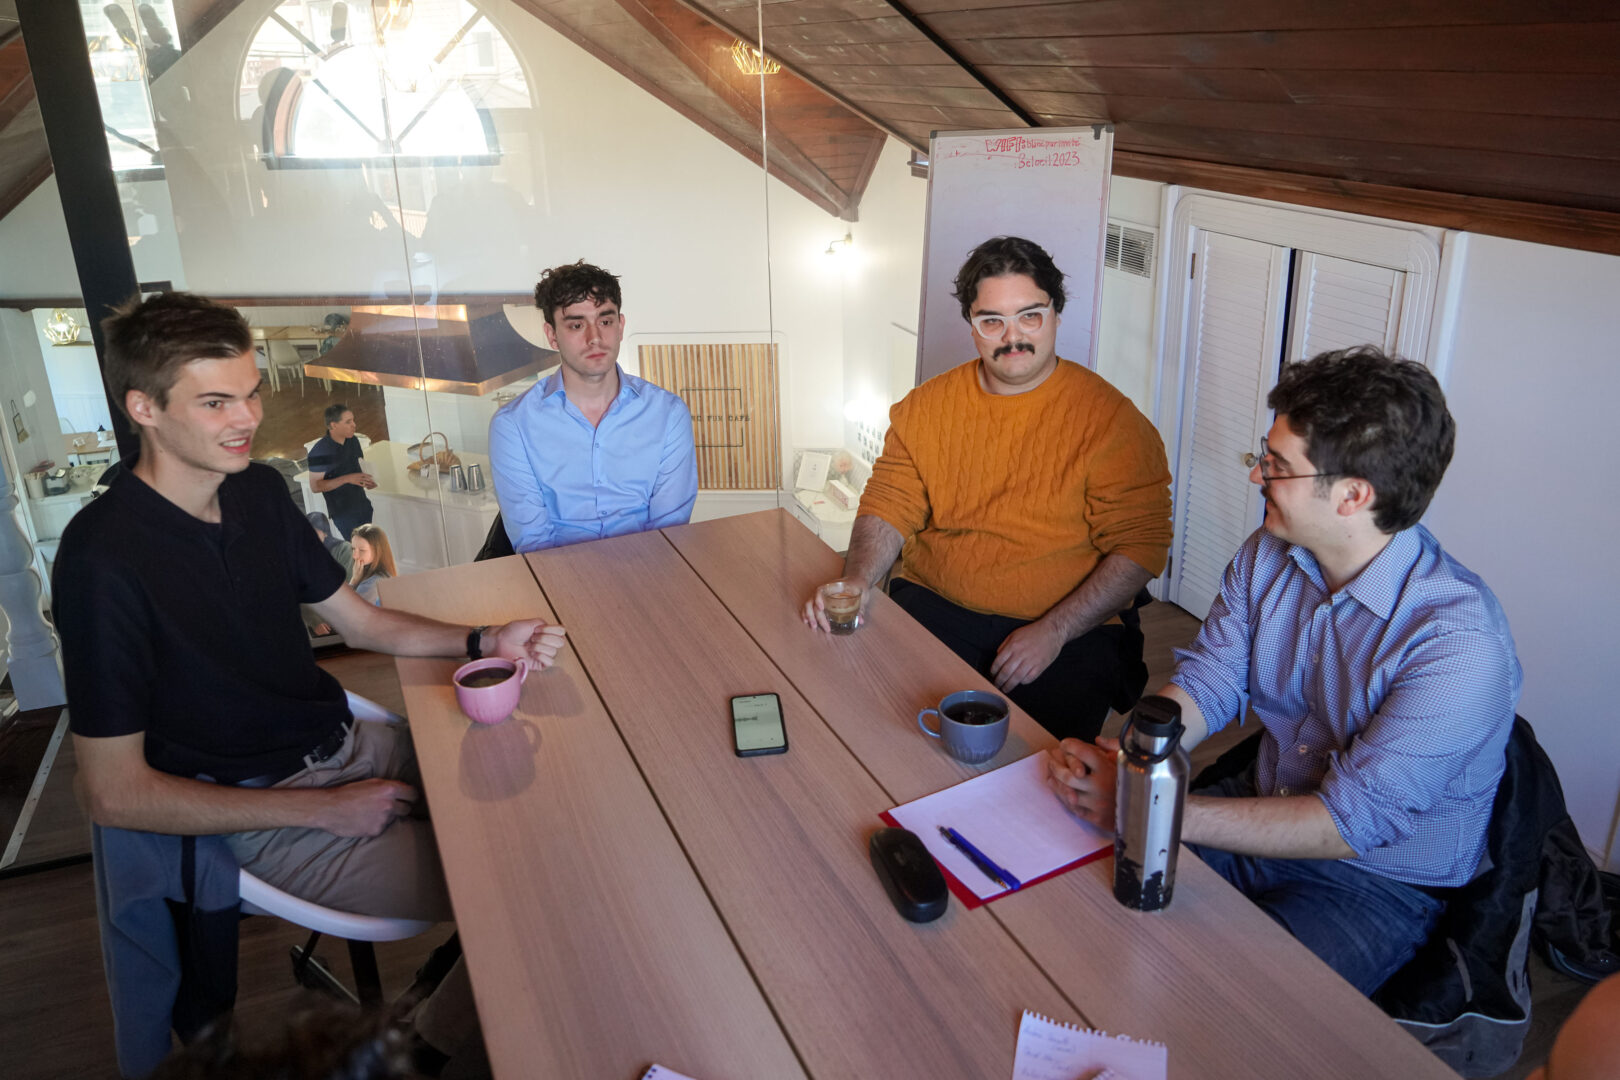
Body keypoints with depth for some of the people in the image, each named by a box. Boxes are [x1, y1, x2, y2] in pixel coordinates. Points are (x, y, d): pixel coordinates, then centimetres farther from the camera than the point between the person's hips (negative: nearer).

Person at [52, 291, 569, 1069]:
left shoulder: (258, 491, 1)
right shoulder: (104, 559, -22)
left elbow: (361, 622, 11)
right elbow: (114, 793, -18)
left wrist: (484, 642, -8)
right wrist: (325, 810, -18)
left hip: (345, 745, 8)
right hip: (262, 814, -8)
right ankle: (431, 1039, 12)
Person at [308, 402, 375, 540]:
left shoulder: (353, 441, 3)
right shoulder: (319, 452, -19)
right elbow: (315, 486, -18)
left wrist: (365, 480, -4)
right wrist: (347, 479, -26)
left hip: (363, 507, 6)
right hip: (342, 512, -6)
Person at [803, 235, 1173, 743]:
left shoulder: (1110, 420, -5)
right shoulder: (927, 406, 7)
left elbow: (1140, 547, -7)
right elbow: (888, 505, 8)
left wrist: (1052, 632, -17)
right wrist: (854, 584, -13)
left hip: (1070, 629, -2)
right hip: (933, 605, 3)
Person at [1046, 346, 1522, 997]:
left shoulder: (1460, 642, -27)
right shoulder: (1268, 556, -5)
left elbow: (1348, 823, -28)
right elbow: (1205, 684, -1)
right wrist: (1111, 760, -21)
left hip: (1378, 882, -6)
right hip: (1266, 811, 6)